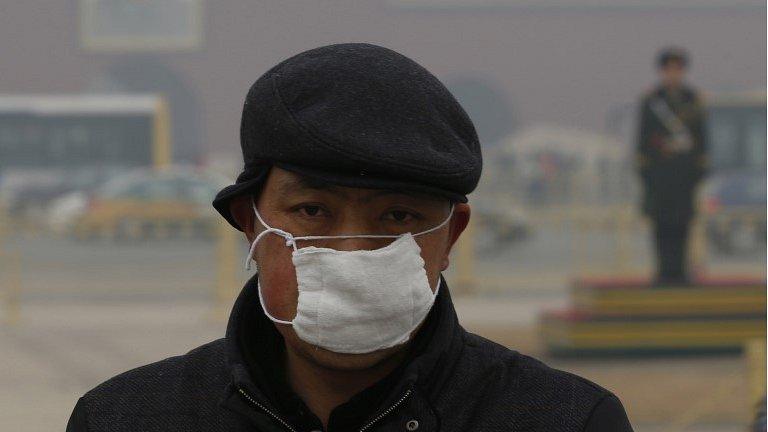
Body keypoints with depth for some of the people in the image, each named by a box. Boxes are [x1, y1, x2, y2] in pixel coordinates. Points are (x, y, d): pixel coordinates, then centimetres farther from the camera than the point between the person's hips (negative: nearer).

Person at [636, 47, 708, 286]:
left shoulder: (693, 100, 8)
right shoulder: (651, 100, 1)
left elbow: (701, 136, 10)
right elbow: (643, 137, 1)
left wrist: (701, 167, 4)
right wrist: (643, 168, -4)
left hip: (686, 167, 2)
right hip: (659, 167, -2)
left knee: (682, 220, 0)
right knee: (662, 220, -4)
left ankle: (679, 271, 4)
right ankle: (664, 270, -2)